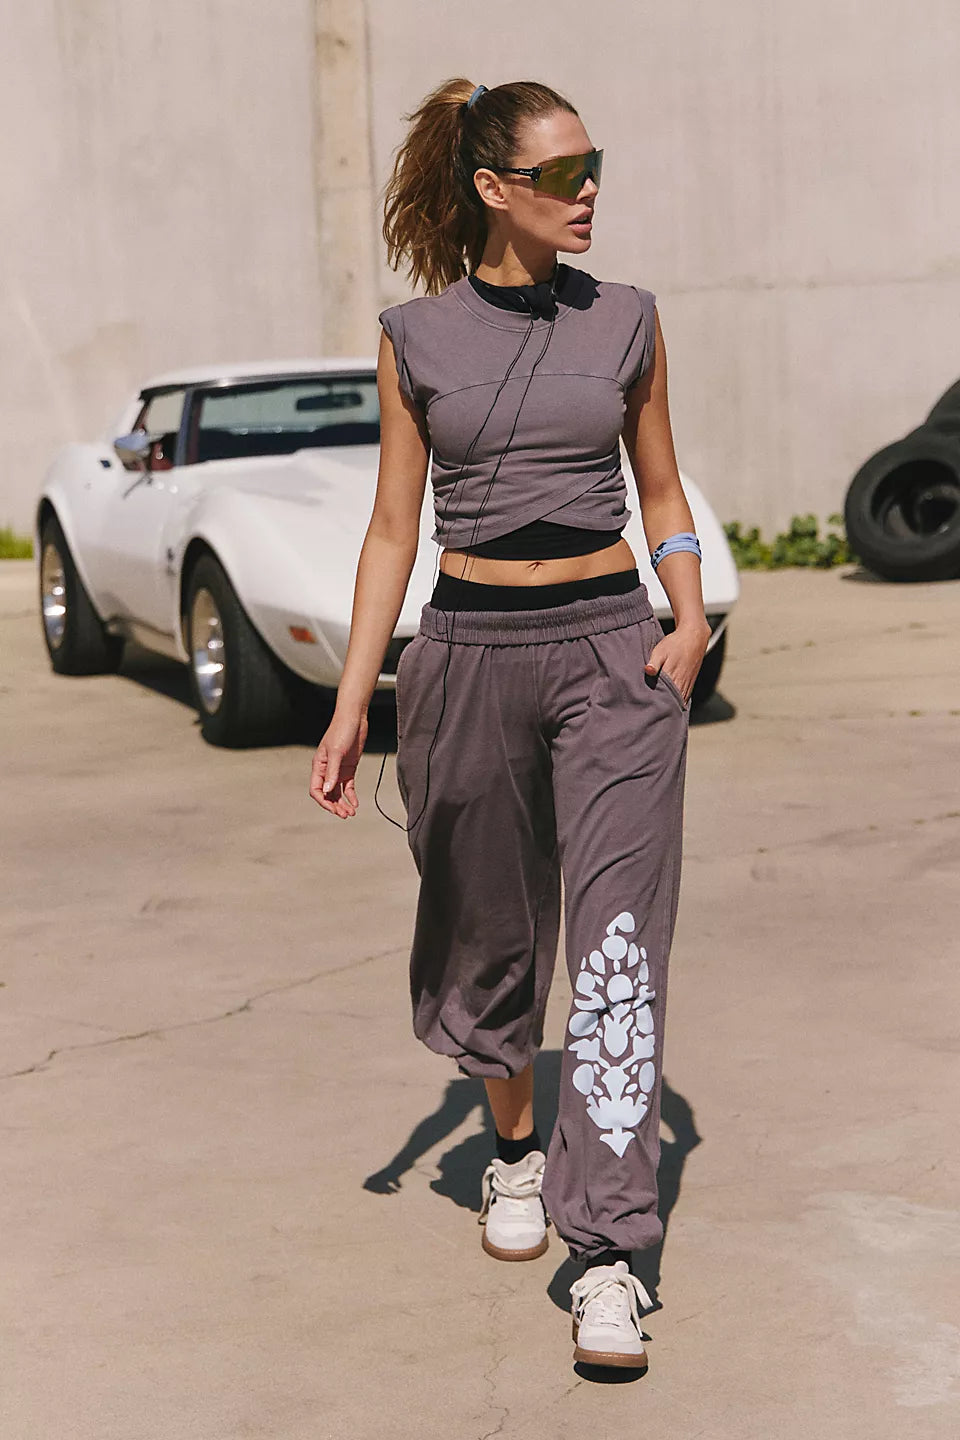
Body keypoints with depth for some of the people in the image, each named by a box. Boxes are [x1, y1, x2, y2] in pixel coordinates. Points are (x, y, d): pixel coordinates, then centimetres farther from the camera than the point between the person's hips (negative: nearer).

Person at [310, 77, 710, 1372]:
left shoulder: (625, 320, 5)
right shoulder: (417, 337, 3)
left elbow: (662, 489, 14)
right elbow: (394, 530, 5)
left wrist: (692, 620, -4)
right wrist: (350, 707, -1)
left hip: (613, 648, 0)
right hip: (471, 653, 1)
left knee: (620, 944, -10)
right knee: (490, 934, 13)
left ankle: (607, 1255, -6)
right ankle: (516, 1145, 40)